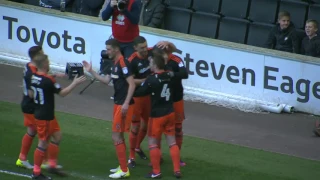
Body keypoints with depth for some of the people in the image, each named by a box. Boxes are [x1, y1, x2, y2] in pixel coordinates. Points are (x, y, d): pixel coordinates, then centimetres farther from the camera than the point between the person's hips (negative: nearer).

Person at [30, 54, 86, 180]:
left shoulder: (34, 77, 1)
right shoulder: (48, 80, -24)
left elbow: (30, 94, 14)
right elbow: (62, 93, -17)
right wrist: (75, 83, -7)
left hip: (39, 112, 9)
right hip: (45, 116, -9)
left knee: (57, 136, 19)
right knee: (43, 143, -1)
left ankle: (52, 166, 26)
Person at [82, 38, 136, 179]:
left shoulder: (123, 63, -18)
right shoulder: (114, 64, 11)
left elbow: (132, 84, -22)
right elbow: (106, 80, 16)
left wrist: (126, 103, -25)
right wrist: (91, 71, 10)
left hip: (124, 105, -10)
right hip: (118, 103, 10)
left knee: (116, 136, -6)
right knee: (119, 136, 17)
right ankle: (122, 166, 27)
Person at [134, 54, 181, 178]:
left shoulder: (151, 80, -18)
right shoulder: (169, 76, -1)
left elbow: (139, 92, -14)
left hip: (157, 115, -6)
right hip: (170, 113, 6)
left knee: (152, 142, 6)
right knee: (172, 142, 11)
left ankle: (156, 172, 7)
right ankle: (177, 170, 11)